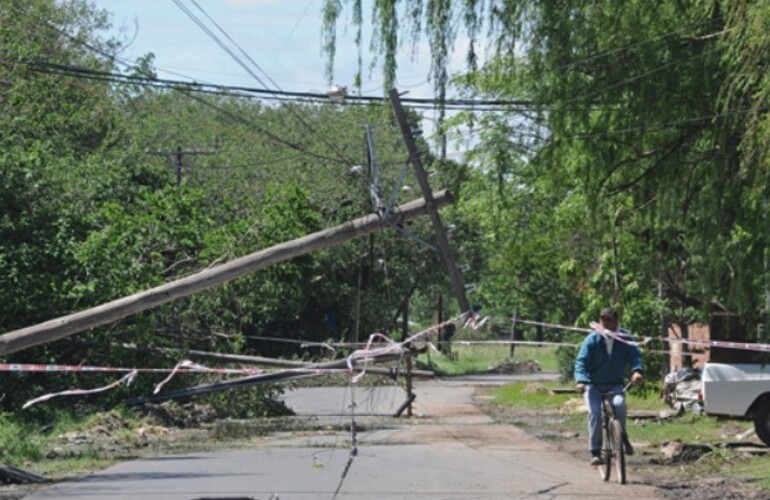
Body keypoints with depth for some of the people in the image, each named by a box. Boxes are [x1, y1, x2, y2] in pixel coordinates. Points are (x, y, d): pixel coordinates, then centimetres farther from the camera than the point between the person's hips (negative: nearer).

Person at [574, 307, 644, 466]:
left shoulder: (625, 338, -5)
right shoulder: (592, 340, -10)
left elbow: (635, 355, -12)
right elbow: (581, 361, -16)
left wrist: (637, 370, -35)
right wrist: (580, 380, -34)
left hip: (615, 384, 1)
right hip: (594, 385, -1)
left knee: (619, 404, -29)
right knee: (595, 413, -20)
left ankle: (622, 436, -6)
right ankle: (595, 452, -12)